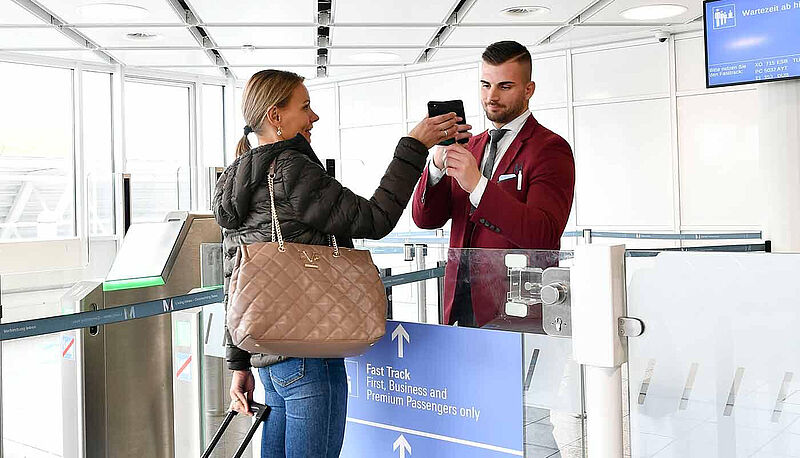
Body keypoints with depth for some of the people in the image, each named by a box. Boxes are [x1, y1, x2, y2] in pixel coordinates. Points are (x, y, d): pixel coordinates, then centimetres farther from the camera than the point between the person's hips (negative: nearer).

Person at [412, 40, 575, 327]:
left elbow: (543, 236, -19)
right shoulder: (471, 147, 15)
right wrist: (438, 166, -12)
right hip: (461, 301, 5)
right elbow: (425, 218, 6)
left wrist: (478, 185, -27)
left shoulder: (550, 149, -5)